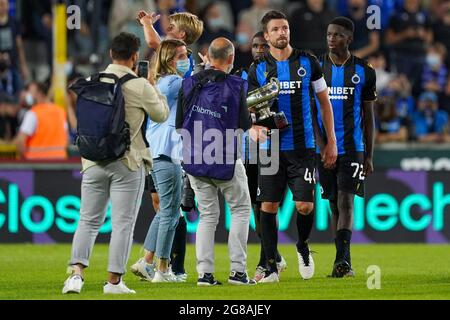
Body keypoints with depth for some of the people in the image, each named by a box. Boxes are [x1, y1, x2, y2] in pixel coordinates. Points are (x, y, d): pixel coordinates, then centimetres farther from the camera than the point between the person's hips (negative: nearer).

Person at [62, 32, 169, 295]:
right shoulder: (140, 86, -9)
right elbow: (161, 115, 5)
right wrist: (156, 89, 19)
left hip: (94, 162, 4)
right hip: (128, 163, -4)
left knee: (88, 220, 9)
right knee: (123, 223, 3)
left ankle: (77, 273, -4)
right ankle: (114, 280, 3)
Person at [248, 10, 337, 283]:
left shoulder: (308, 63, 3)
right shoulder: (258, 69, 4)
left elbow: (324, 102, 11)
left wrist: (331, 141, 7)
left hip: (303, 147, -1)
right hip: (271, 148, 1)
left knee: (305, 206, -8)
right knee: (268, 207, -2)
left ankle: (303, 248, 22)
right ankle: (271, 266, 7)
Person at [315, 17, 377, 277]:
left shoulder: (364, 72, 3)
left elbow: (368, 116, 8)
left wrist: (369, 156, 6)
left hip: (352, 148, -2)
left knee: (346, 202, -13)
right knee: (335, 205, 8)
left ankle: (342, 260, -20)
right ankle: (344, 263, 16)